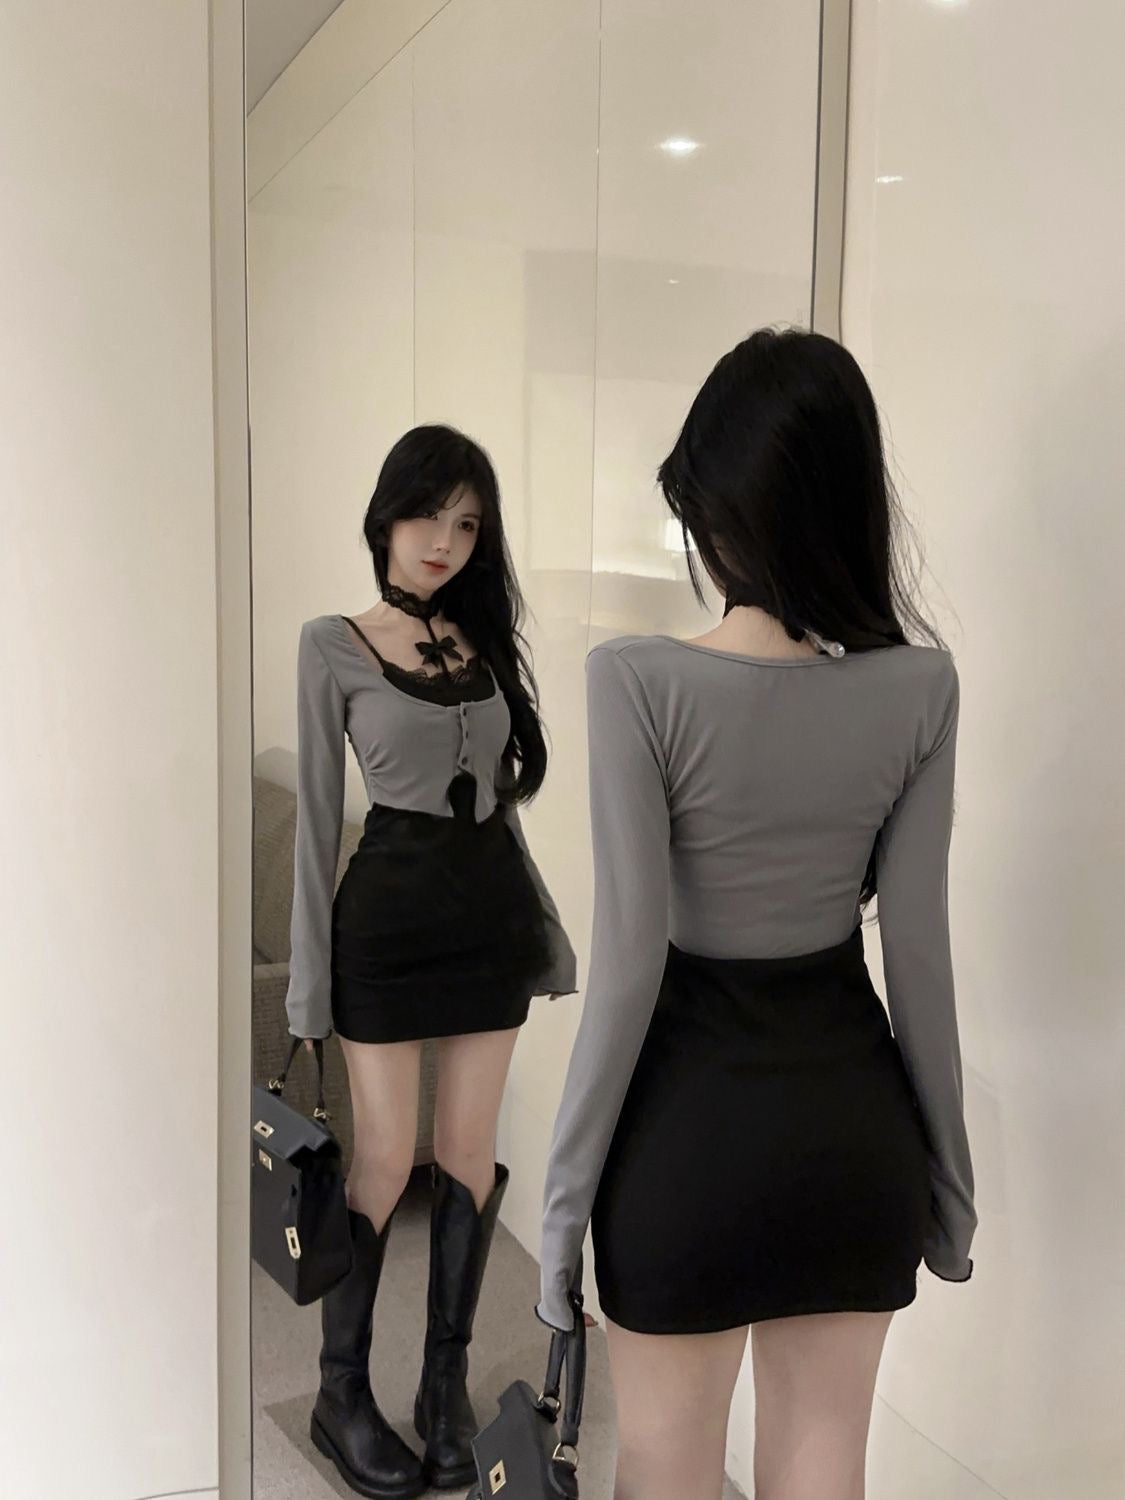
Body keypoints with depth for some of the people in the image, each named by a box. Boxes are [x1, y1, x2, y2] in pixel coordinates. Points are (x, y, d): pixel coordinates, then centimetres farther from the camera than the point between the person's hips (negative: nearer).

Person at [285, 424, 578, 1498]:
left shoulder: (485, 640, 9)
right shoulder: (333, 644, -3)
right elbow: (317, 810, -5)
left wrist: (545, 925, 14)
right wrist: (310, 969, -6)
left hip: (493, 905, 4)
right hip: (390, 913, -4)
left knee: (470, 1149, 8)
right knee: (386, 1160, 1)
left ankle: (446, 1385, 24)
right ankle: (341, 1394, 21)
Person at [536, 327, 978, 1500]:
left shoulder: (639, 680, -18)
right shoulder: (920, 684, -7)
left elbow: (629, 963, -17)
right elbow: (917, 945, -3)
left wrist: (569, 1183, -5)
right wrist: (947, 1163, 9)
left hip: (692, 1114, -3)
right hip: (852, 1108, 4)